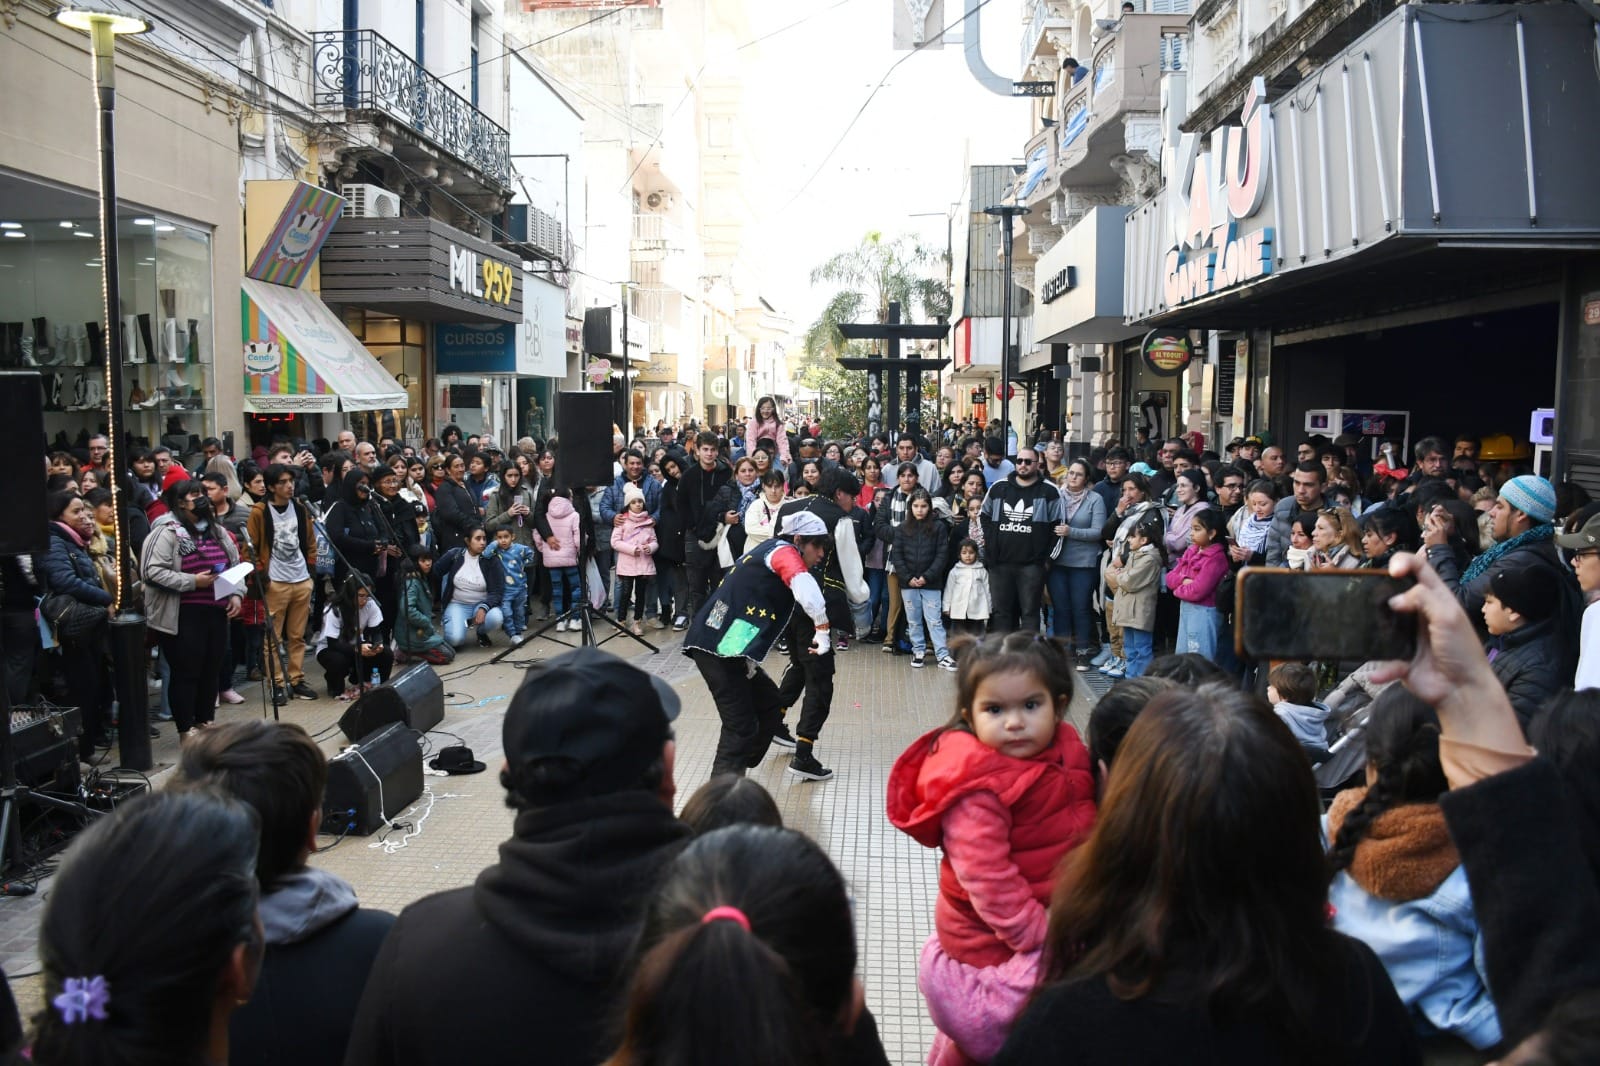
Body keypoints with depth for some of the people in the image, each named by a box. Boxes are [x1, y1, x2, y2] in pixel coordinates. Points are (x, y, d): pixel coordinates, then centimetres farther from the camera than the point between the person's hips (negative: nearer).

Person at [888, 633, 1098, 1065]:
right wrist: (1038, 935, -26)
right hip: (995, 941, -7)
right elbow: (986, 876, -29)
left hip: (1054, 918, 7)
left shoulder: (1064, 753, -4)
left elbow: (1080, 833, 13)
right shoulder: (977, 790, -28)